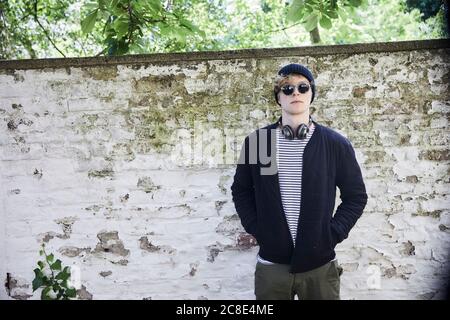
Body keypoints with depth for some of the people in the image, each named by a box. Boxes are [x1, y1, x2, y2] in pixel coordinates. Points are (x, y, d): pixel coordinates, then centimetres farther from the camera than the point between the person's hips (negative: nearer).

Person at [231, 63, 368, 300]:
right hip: (271, 264, 1)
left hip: (320, 264, 0)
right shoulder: (256, 141, 1)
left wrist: (334, 233, -4)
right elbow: (241, 190, 11)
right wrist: (254, 228, 1)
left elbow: (355, 195, 5)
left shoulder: (335, 144, -1)